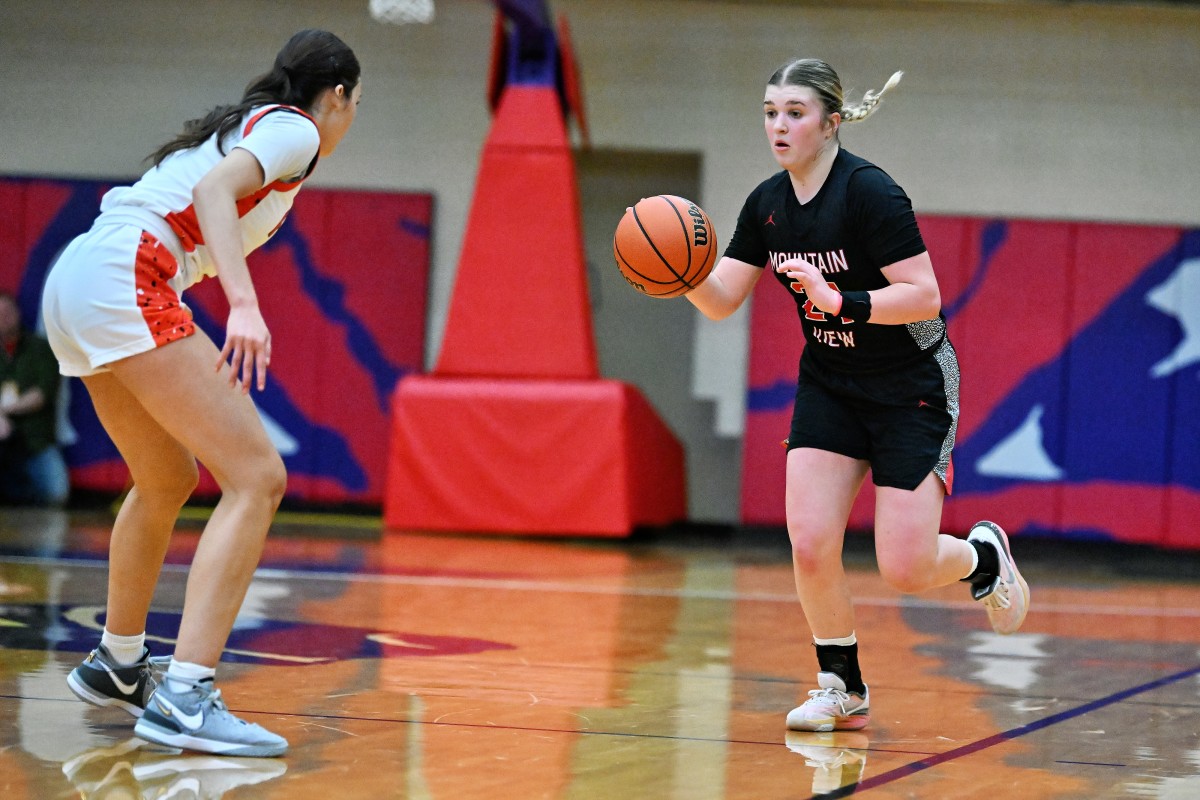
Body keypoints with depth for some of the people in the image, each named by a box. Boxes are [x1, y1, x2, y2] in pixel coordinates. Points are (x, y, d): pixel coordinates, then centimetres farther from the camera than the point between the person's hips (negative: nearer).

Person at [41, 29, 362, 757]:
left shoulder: (240, 125, 28)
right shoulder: (294, 131, 2)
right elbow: (214, 188, -16)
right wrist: (244, 305, -27)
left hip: (75, 282, 10)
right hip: (125, 279, -10)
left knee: (169, 479, 29)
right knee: (257, 478, -13)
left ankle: (116, 664, 44)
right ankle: (184, 698, -23)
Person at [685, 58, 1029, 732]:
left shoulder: (870, 192, -21)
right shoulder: (767, 204, -1)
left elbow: (925, 297, -24)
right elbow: (722, 301, 2)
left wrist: (839, 300, -35)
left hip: (912, 388, -6)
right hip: (829, 385, 6)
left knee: (905, 569, -8)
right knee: (810, 547, -9)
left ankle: (984, 558, 26)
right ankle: (844, 690, 9)